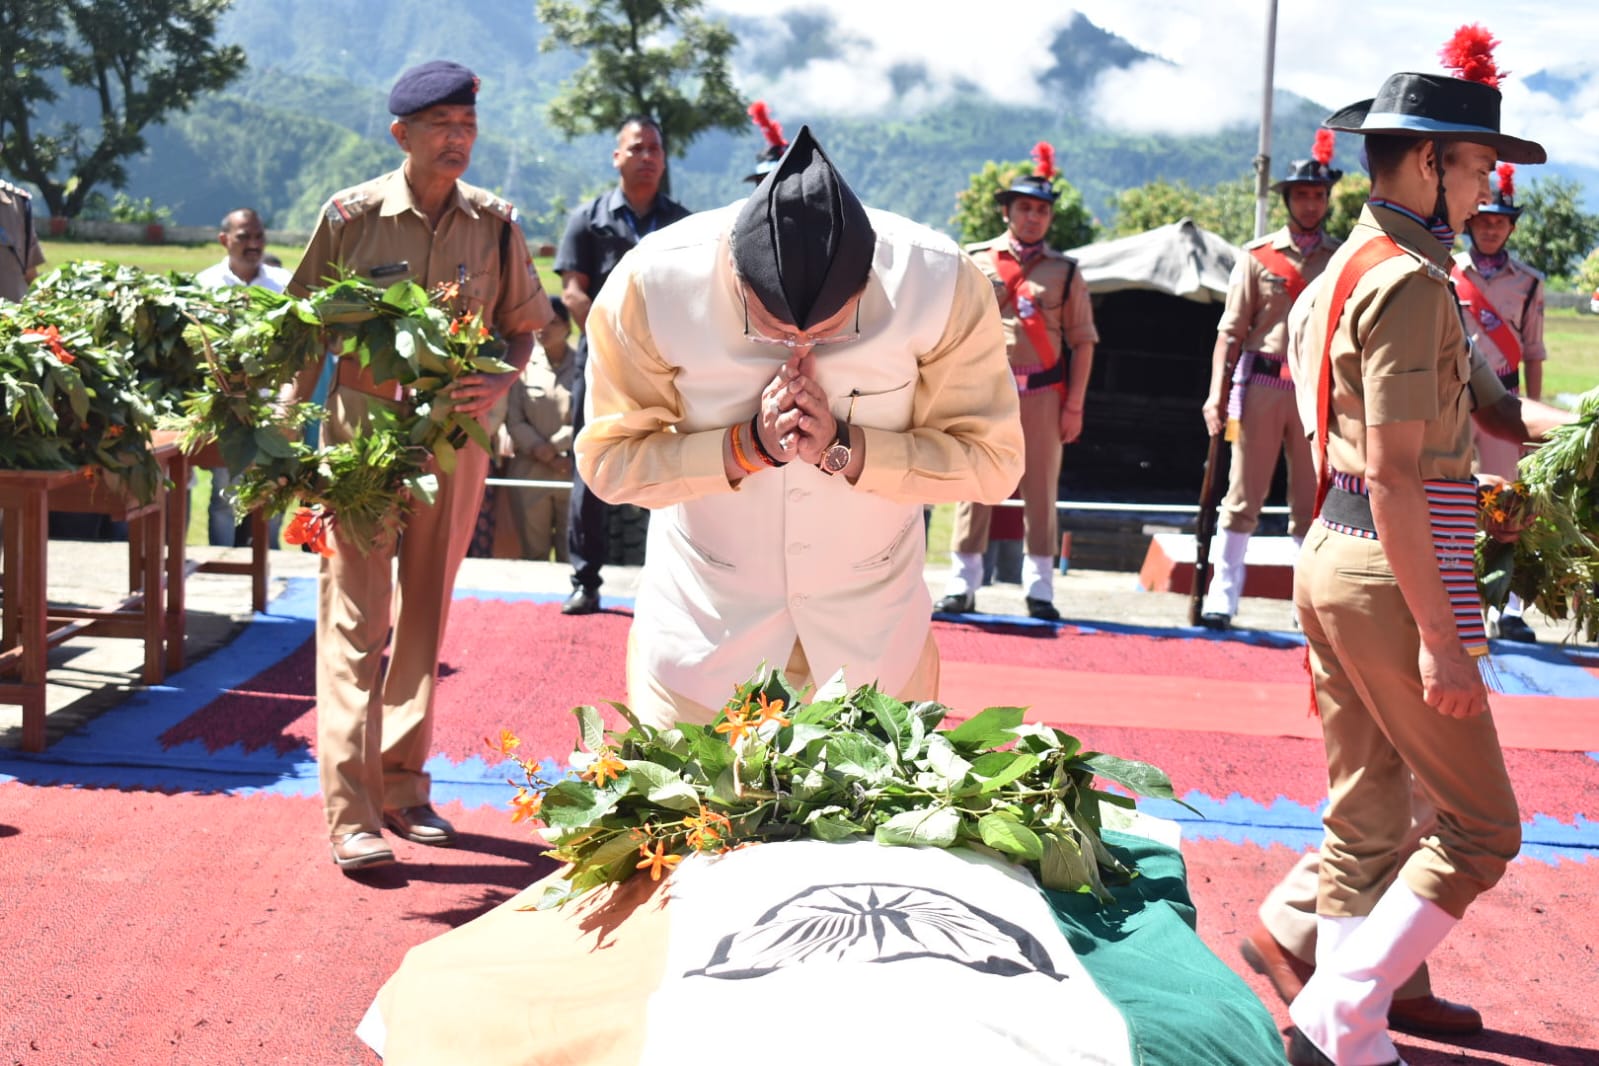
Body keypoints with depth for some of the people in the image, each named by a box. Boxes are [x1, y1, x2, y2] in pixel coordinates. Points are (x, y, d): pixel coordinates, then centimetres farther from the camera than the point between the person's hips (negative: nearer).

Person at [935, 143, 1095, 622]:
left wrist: (1074, 405, -2)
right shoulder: (974, 261, 6)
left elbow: (1083, 340, 5)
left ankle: (1039, 589, 12)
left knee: (1041, 493, 4)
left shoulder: (1065, 270, 7)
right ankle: (962, 585, 7)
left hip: (1043, 395, 0)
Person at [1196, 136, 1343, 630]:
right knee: (1243, 495, 0)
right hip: (1260, 385, -1)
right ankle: (1222, 595, 5)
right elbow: (1231, 329, 2)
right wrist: (1217, 391, -6)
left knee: (1313, 502, 6)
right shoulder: (1258, 255, 4)